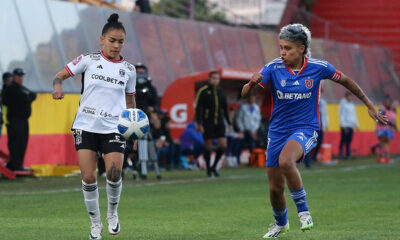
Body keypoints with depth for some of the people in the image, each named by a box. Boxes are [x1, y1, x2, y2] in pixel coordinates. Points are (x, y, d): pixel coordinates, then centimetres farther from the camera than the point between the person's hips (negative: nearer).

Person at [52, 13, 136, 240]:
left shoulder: (129, 69, 7)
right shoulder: (89, 60, 1)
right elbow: (61, 75, 4)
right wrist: (58, 86, -18)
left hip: (114, 127, 0)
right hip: (86, 125, 0)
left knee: (114, 173, -16)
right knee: (88, 176, -5)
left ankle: (113, 212, 12)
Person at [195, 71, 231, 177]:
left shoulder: (221, 92, 11)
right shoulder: (203, 92, -5)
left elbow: (225, 109, 19)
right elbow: (198, 108, -9)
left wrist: (229, 123, 16)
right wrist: (198, 123, -17)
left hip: (219, 123, 4)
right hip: (207, 123, -4)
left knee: (223, 145, -5)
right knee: (208, 146, 0)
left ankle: (214, 166, 13)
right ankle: (208, 170, 13)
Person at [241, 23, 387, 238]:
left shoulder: (318, 67, -9)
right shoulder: (273, 68, -9)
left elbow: (345, 81, 9)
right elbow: (244, 94, -13)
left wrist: (369, 105, 13)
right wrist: (252, 83, -37)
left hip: (305, 129, -3)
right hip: (278, 131, 3)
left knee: (285, 161, -35)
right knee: (275, 188, 6)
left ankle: (302, 209, -17)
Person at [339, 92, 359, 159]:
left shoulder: (352, 105, 17)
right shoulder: (343, 104, -4)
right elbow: (341, 115, -9)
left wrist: (356, 125, 17)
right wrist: (343, 125, -16)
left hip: (351, 126, 7)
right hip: (345, 126, -7)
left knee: (349, 141, 6)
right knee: (343, 140, -8)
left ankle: (348, 154, 7)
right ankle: (340, 154, -6)